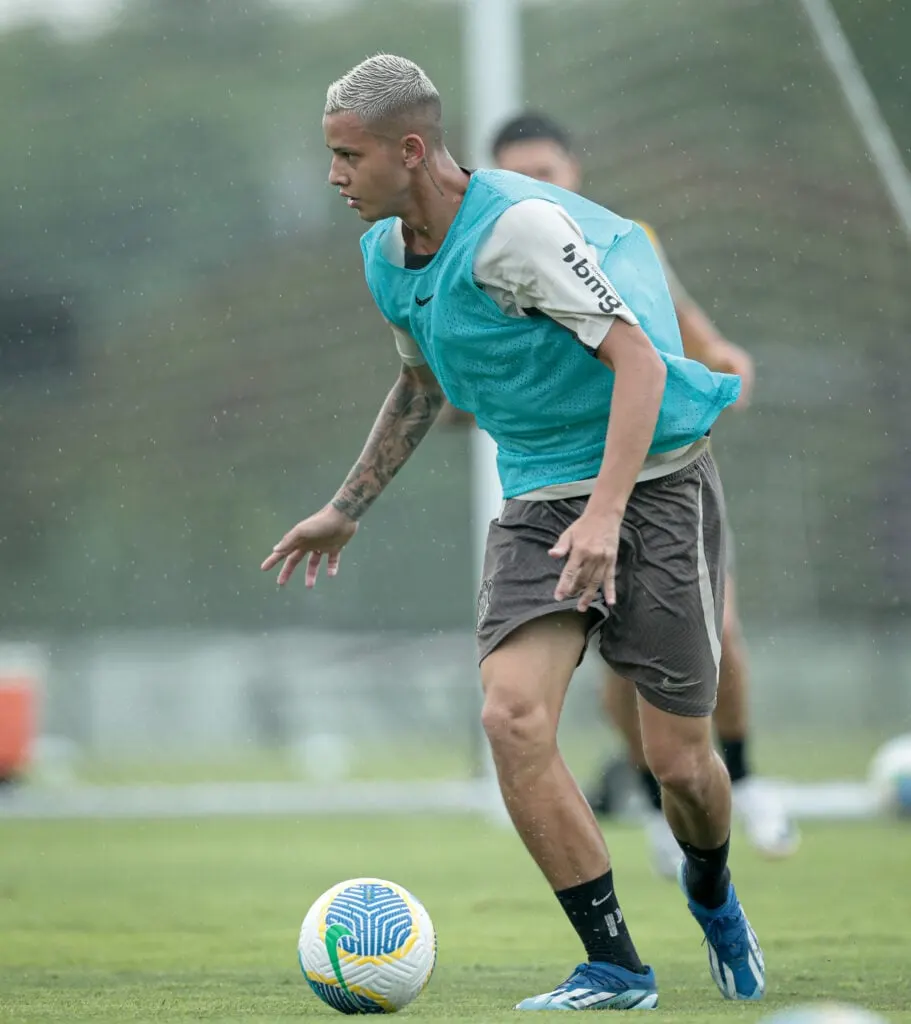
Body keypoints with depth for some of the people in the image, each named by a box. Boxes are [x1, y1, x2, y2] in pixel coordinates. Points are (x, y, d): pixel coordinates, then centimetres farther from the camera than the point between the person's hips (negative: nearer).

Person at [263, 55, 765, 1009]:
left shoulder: (518, 225, -20)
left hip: (655, 479, -6)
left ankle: (710, 893, 35)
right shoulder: (385, 253, 6)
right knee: (513, 715, -18)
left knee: (680, 762, -3)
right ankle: (615, 970, -8)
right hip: (537, 498, 6)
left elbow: (640, 361, -23)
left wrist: (605, 511, -33)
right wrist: (346, 509, 26)